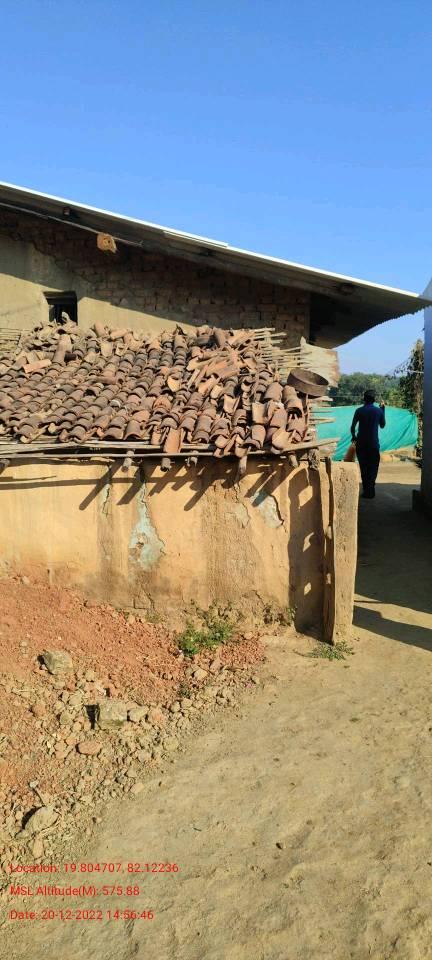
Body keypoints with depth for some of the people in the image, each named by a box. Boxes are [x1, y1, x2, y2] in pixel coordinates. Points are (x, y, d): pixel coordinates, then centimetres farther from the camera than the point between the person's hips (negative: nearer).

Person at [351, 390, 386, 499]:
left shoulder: (359, 410, -4)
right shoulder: (379, 410, -1)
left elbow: (353, 426, -2)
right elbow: (382, 425, 14)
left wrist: (354, 437, 17)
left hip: (361, 444, 0)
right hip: (374, 444, 0)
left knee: (363, 468, 8)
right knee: (373, 467, 5)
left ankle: (366, 491, 7)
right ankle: (370, 491, -7)